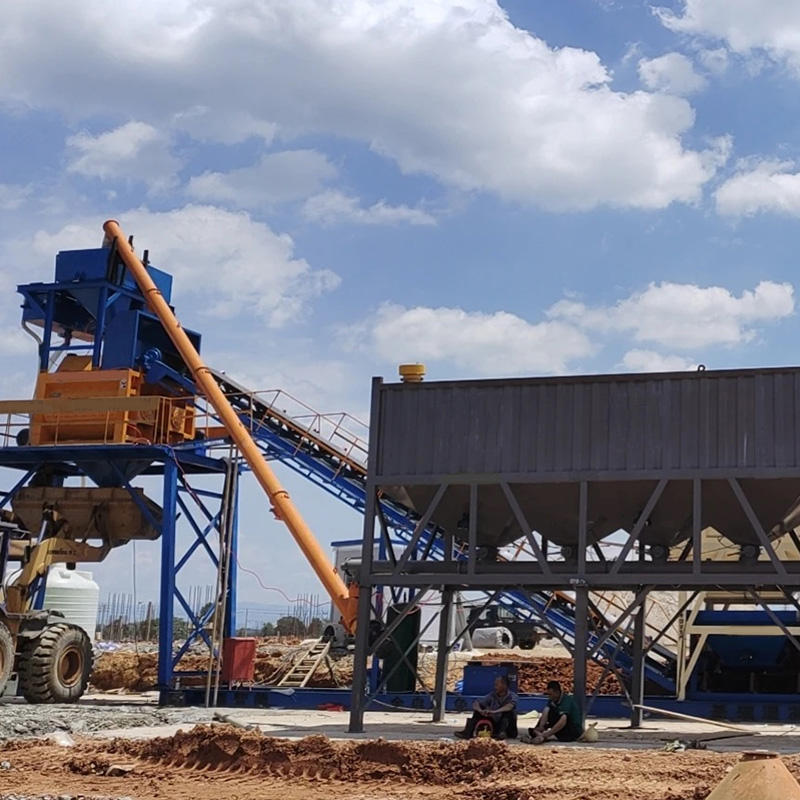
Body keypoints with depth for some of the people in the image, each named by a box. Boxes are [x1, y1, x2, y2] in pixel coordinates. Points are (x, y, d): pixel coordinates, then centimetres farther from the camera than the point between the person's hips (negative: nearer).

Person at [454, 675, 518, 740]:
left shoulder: (512, 696, -11)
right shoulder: (492, 695, 0)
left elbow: (510, 706, -34)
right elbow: (476, 703, -8)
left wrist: (494, 712, -46)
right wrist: (481, 711, -31)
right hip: (495, 726, 4)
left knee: (507, 710, -30)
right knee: (478, 708, -10)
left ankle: (502, 732, -47)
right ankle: (468, 732, -23)